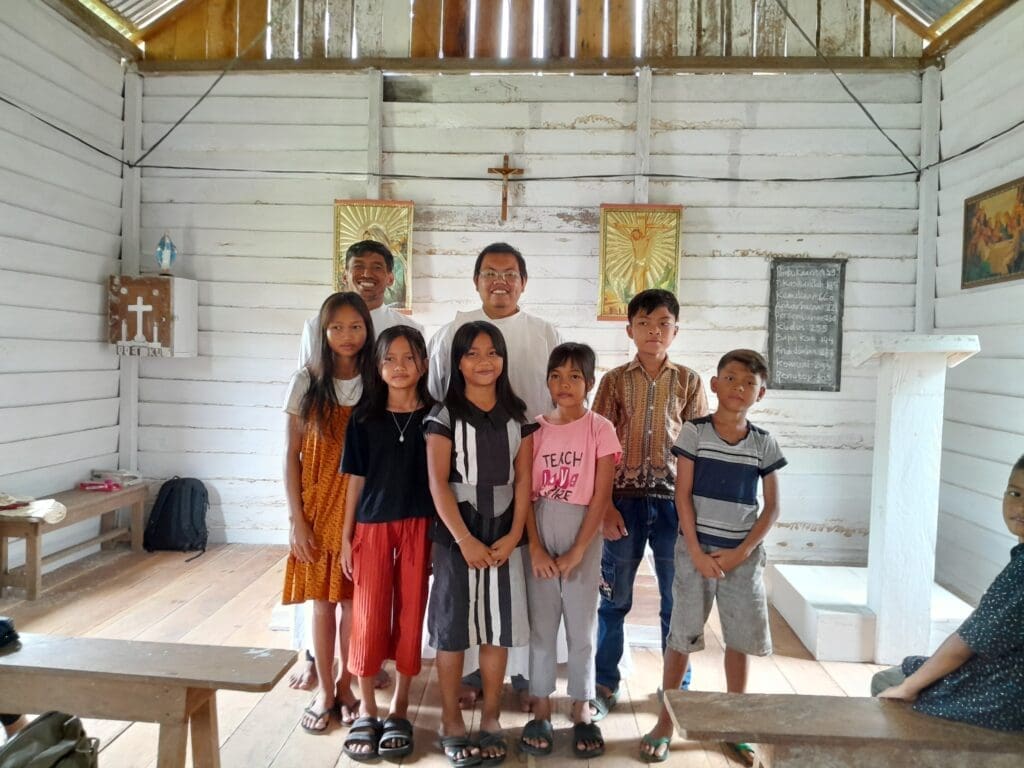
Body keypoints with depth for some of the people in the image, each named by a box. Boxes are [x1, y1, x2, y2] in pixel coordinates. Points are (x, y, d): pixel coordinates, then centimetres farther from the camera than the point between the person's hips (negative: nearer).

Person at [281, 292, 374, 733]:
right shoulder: (307, 382, -2)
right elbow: (291, 455, -1)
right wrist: (296, 518, -6)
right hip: (318, 508, 0)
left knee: (353, 601, 8)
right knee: (322, 602, 9)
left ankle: (346, 686, 27)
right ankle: (324, 691, 25)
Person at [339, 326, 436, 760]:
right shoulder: (364, 420, 2)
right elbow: (356, 480, 4)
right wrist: (346, 536, 3)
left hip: (419, 527, 0)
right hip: (372, 526, 1)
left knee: (410, 617, 7)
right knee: (369, 618, 5)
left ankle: (399, 711, 23)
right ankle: (366, 712, 23)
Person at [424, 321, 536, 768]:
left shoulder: (517, 416, 5)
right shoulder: (444, 416, -4)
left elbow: (523, 479, 3)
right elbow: (438, 483, -9)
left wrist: (513, 535, -7)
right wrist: (465, 540, -15)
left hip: (504, 533, 3)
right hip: (456, 533, -3)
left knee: (498, 628, 8)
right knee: (453, 627, 4)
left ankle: (491, 718, 24)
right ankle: (451, 721, 20)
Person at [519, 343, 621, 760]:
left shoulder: (600, 429, -5)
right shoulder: (537, 429, 1)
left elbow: (601, 496, -7)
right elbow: (526, 492, -1)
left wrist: (577, 550, -10)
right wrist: (535, 548, -9)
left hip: (583, 537, -2)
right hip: (539, 536, 2)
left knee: (581, 626, 9)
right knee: (541, 624, 10)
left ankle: (581, 710, 25)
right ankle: (541, 709, 23)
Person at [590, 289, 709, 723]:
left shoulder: (688, 381, 4)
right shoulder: (615, 380, 2)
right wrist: (604, 505, -7)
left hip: (674, 500, 1)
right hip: (624, 500, 0)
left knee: (678, 600, 10)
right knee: (614, 599, 9)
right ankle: (605, 684, 25)